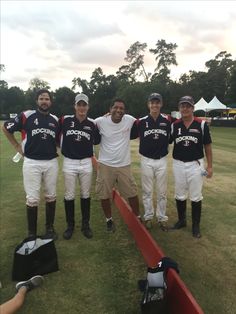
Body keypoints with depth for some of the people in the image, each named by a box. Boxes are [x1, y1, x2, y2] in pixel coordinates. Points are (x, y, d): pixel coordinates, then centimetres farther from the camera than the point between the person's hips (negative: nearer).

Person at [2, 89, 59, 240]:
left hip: (51, 162, 4)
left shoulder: (55, 120, 7)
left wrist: (54, 148, 7)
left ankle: (50, 228, 27)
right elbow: (6, 128, 7)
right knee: (32, 199, 1)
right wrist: (17, 146, 4)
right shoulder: (26, 116, -4)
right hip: (31, 163, -3)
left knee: (51, 196, 11)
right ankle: (32, 233, 17)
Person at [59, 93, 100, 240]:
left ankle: (86, 225, 25)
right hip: (69, 163, -1)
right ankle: (70, 225, 24)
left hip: (86, 163, 1)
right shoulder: (65, 120, -4)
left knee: (86, 195, 10)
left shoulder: (92, 123, -1)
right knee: (69, 196, 6)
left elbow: (97, 140, 10)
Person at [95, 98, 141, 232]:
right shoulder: (100, 121, -10)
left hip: (124, 165, 1)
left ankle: (138, 217, 33)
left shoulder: (129, 120, -7)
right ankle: (109, 220, 31)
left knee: (132, 193, 10)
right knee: (105, 195, 9)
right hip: (105, 164, 0)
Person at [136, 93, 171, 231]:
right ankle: (148, 217, 23)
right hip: (147, 160, -1)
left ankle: (162, 218, 22)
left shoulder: (167, 120, -2)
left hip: (162, 160, 1)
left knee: (162, 192, 9)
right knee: (147, 191, 9)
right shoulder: (142, 121, -5)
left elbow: (169, 139, 10)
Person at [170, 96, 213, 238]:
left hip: (196, 164, -2)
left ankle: (196, 225, 23)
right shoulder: (174, 125, 0)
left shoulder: (202, 124, -6)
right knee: (180, 196, 15)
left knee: (196, 197, 7)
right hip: (178, 165, 2)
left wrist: (210, 166, -3)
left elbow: (207, 146, -2)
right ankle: (182, 220, 33)